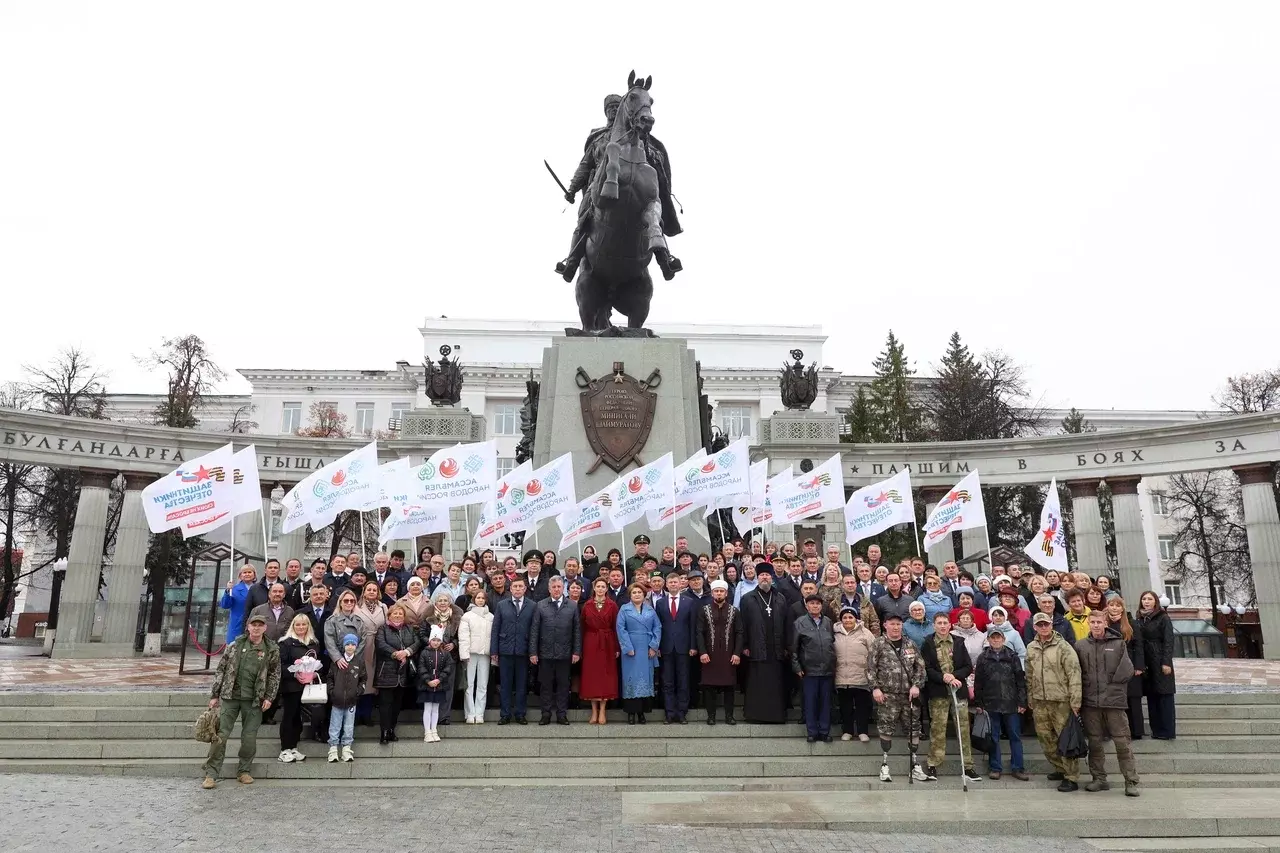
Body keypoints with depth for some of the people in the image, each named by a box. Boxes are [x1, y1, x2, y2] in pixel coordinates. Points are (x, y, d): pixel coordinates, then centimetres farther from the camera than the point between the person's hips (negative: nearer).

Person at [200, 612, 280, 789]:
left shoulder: (272, 650, 2)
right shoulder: (234, 646, 3)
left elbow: (275, 675, 6)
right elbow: (220, 670, 8)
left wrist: (269, 697, -1)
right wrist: (214, 695, 5)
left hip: (254, 700, 0)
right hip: (230, 696, 0)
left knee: (249, 737, 3)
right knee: (220, 735, -2)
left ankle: (243, 771, 19)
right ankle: (211, 774, 6)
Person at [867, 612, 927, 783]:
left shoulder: (910, 644, 9)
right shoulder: (878, 644, -1)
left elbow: (920, 667, 10)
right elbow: (870, 668, -3)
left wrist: (916, 685, -3)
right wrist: (875, 688, -11)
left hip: (908, 694, 4)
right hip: (887, 695, -3)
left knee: (913, 728, 6)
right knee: (886, 729, 0)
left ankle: (915, 765, 17)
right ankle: (884, 765, 10)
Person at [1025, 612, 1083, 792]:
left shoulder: (1063, 647, -9)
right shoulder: (1031, 648, 9)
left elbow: (1074, 674, -12)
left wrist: (1075, 701, -15)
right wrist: (1030, 701, 15)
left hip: (1061, 701, -6)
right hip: (1040, 702, 6)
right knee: (1046, 739, 12)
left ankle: (1071, 777, 7)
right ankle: (1060, 769, 29)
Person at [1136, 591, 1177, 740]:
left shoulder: (1163, 618, -3)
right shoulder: (1140, 619, 12)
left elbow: (1168, 641, -8)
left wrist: (1166, 662, -15)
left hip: (1160, 662, -5)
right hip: (1146, 663, 5)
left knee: (1164, 696, -2)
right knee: (1151, 697, 7)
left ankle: (1167, 731, 3)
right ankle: (1156, 730, 13)